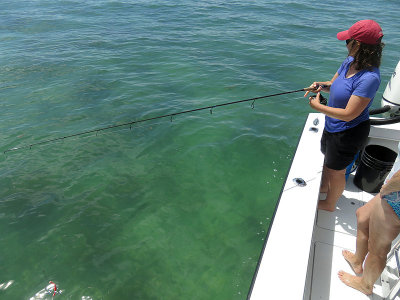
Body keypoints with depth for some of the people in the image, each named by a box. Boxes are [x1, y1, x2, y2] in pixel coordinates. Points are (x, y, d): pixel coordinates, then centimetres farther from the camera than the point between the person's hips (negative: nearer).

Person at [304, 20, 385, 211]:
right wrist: (322, 85, -13)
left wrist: (318, 107, -22)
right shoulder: (350, 62, -6)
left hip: (348, 133, -9)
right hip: (332, 126, 9)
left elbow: (348, 114, -31)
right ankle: (324, 187, 58)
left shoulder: (369, 78, -32)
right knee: (327, 159, 30)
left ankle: (329, 204, 40)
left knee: (336, 171, 14)